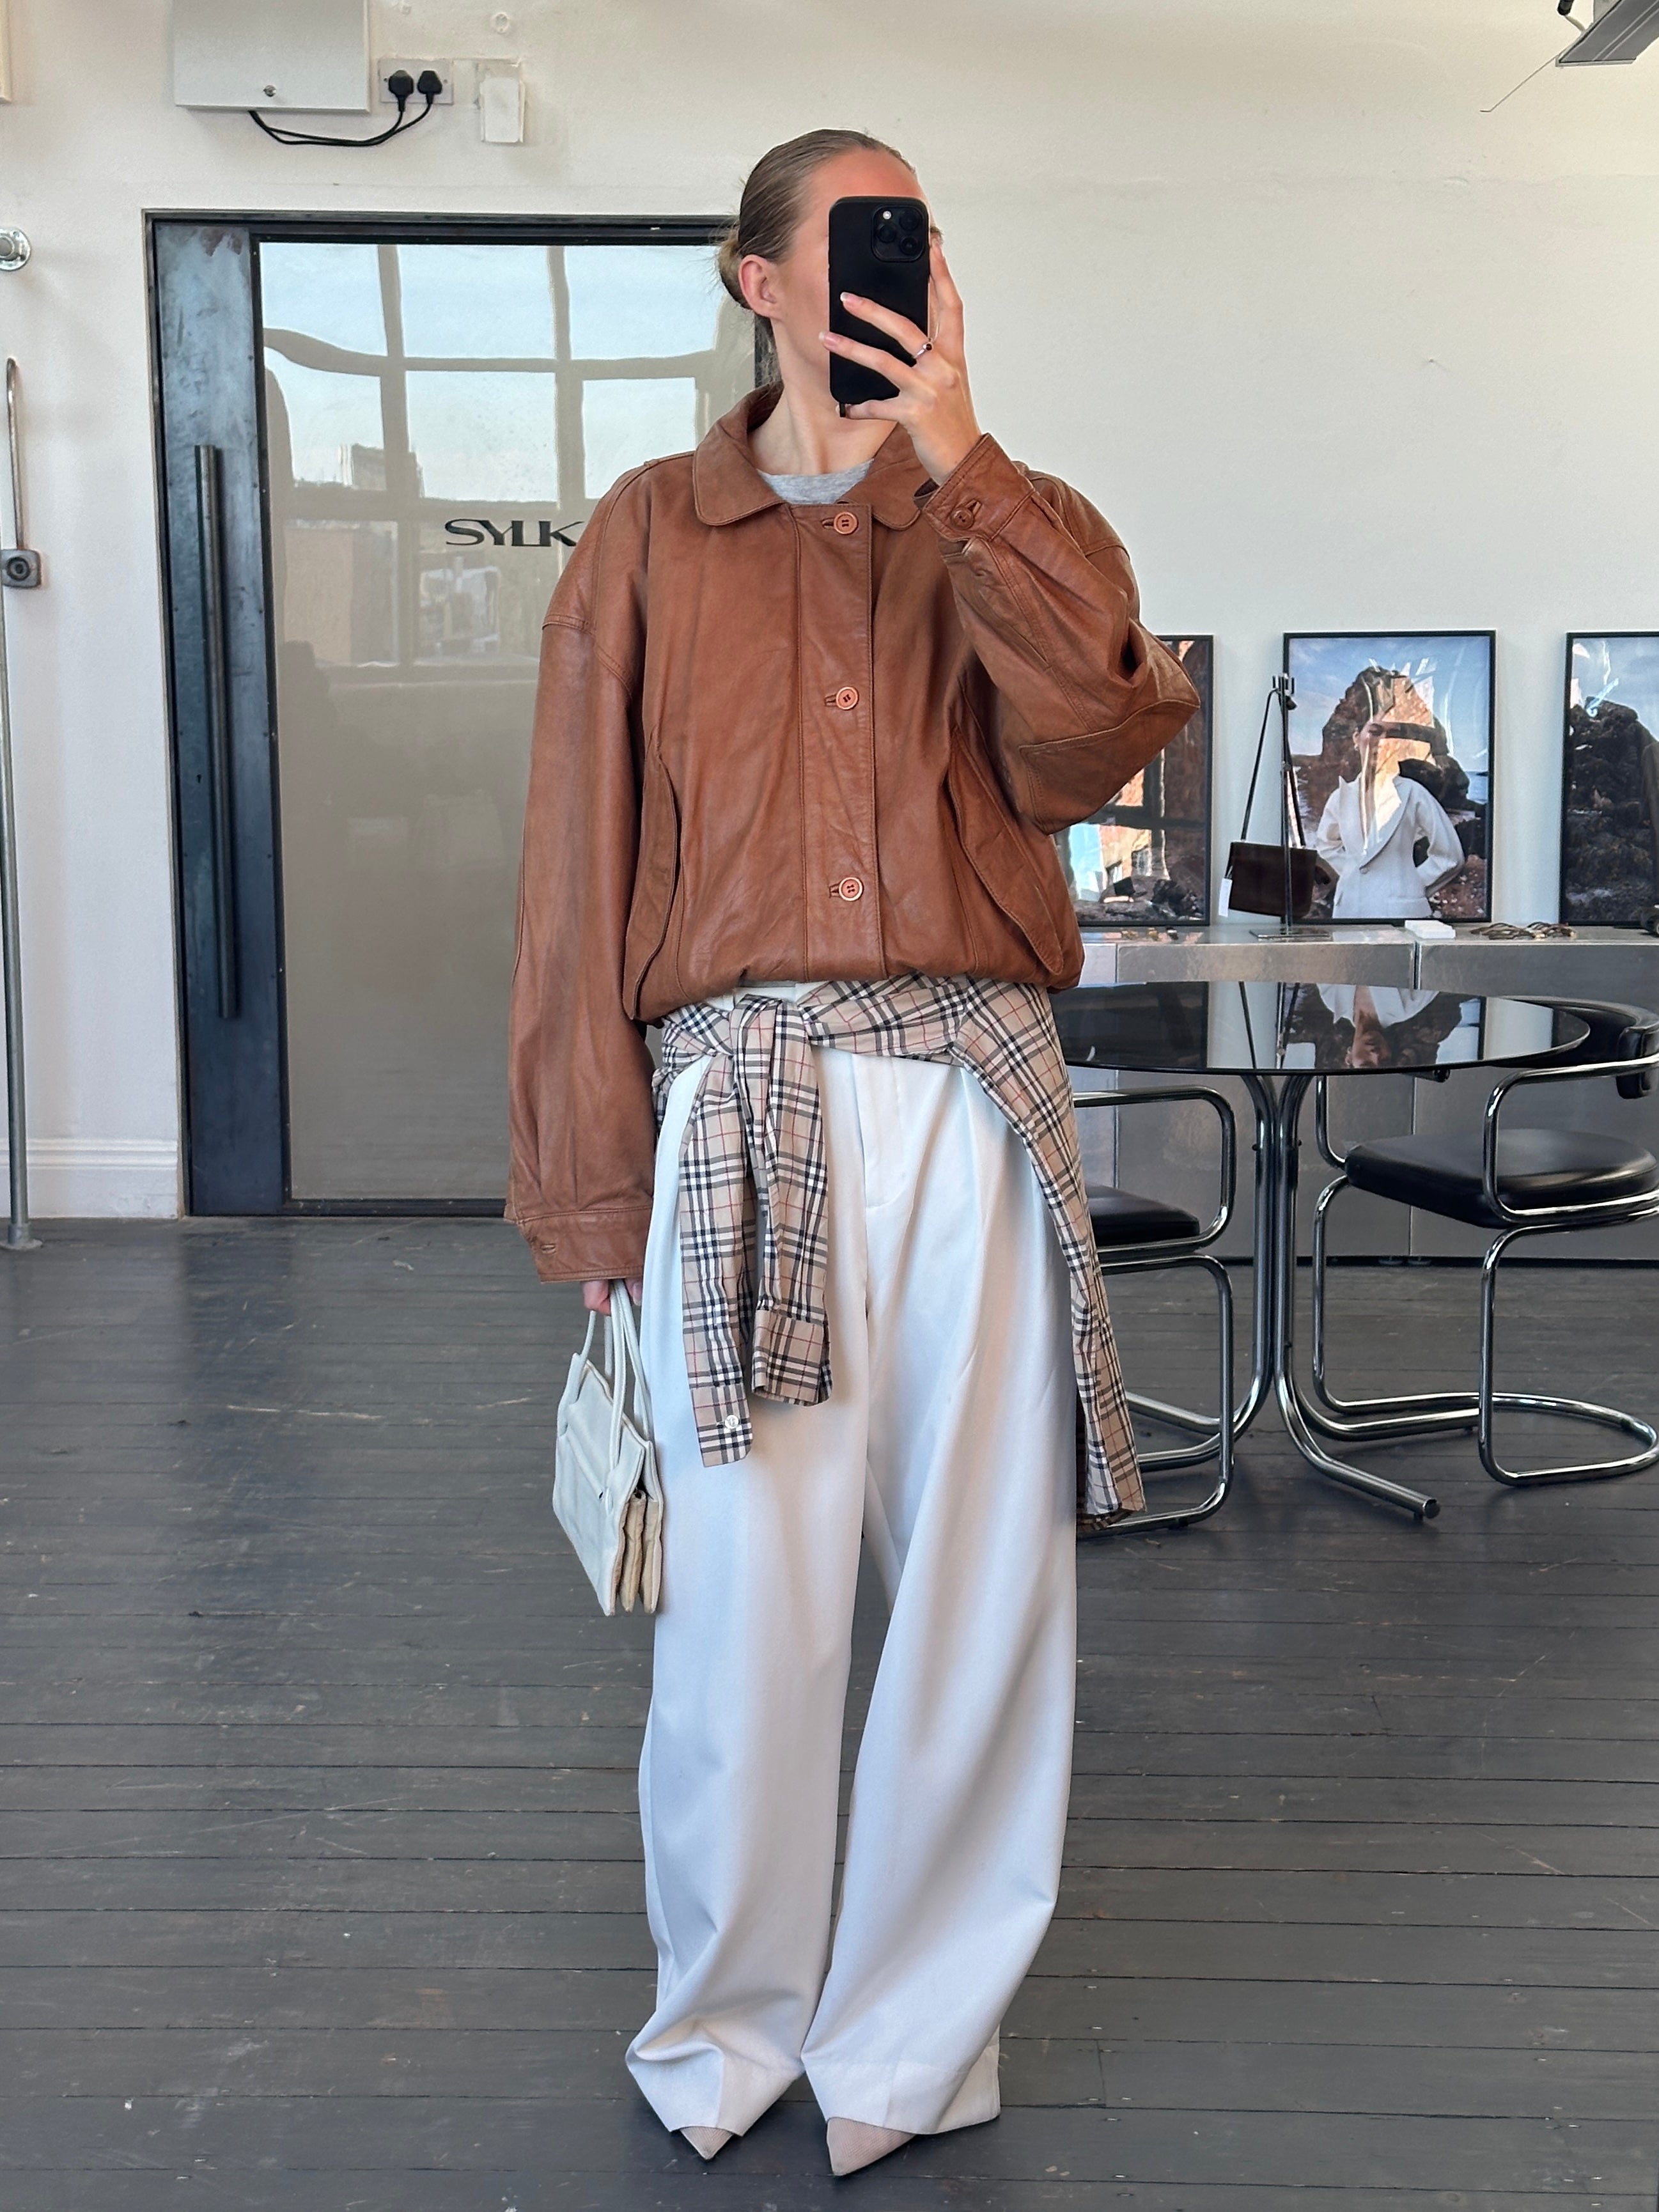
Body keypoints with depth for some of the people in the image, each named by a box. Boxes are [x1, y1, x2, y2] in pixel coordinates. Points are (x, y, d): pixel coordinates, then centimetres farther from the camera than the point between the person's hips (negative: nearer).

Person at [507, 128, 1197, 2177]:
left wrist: (959, 466, -8)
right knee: (747, 1600, 0)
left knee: (985, 1589, 4)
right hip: (743, 1098, -2)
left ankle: (913, 2028, 22)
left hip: (974, 1099, 2)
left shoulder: (998, 528, 15)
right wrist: (594, 1190, 1)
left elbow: (1080, 749, -6)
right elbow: (584, 873, 6)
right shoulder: (652, 536, 10)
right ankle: (726, 2024, 23)